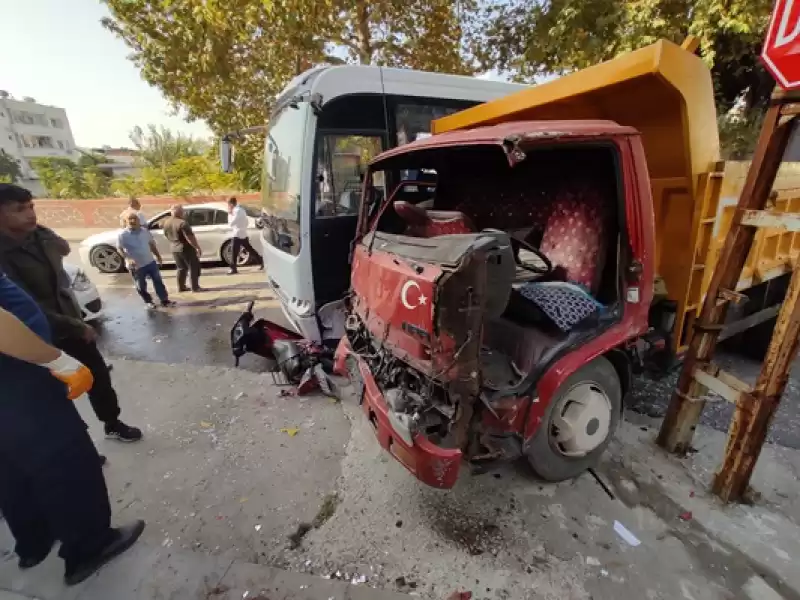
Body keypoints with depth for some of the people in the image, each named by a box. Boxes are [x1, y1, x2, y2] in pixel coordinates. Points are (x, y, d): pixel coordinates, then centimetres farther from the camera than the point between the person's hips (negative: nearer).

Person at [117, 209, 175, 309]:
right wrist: (128, 258, -26)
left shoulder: (145, 231, 0)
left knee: (158, 281, 6)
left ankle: (165, 300, 14)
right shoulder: (123, 235, -12)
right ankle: (149, 302, 27)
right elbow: (119, 249, -11)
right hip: (136, 266, -3)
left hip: (150, 262, 3)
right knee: (141, 286, 9)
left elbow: (152, 244, 12)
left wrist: (158, 256, 14)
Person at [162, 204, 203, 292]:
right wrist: (198, 247, -17)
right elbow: (190, 238, -23)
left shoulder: (166, 223, 5)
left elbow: (167, 236, 16)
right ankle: (195, 287, 1)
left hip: (175, 249, 8)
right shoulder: (182, 223, -21)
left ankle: (181, 287, 20)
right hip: (186, 249, -8)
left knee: (181, 268, 18)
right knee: (194, 267, 2)